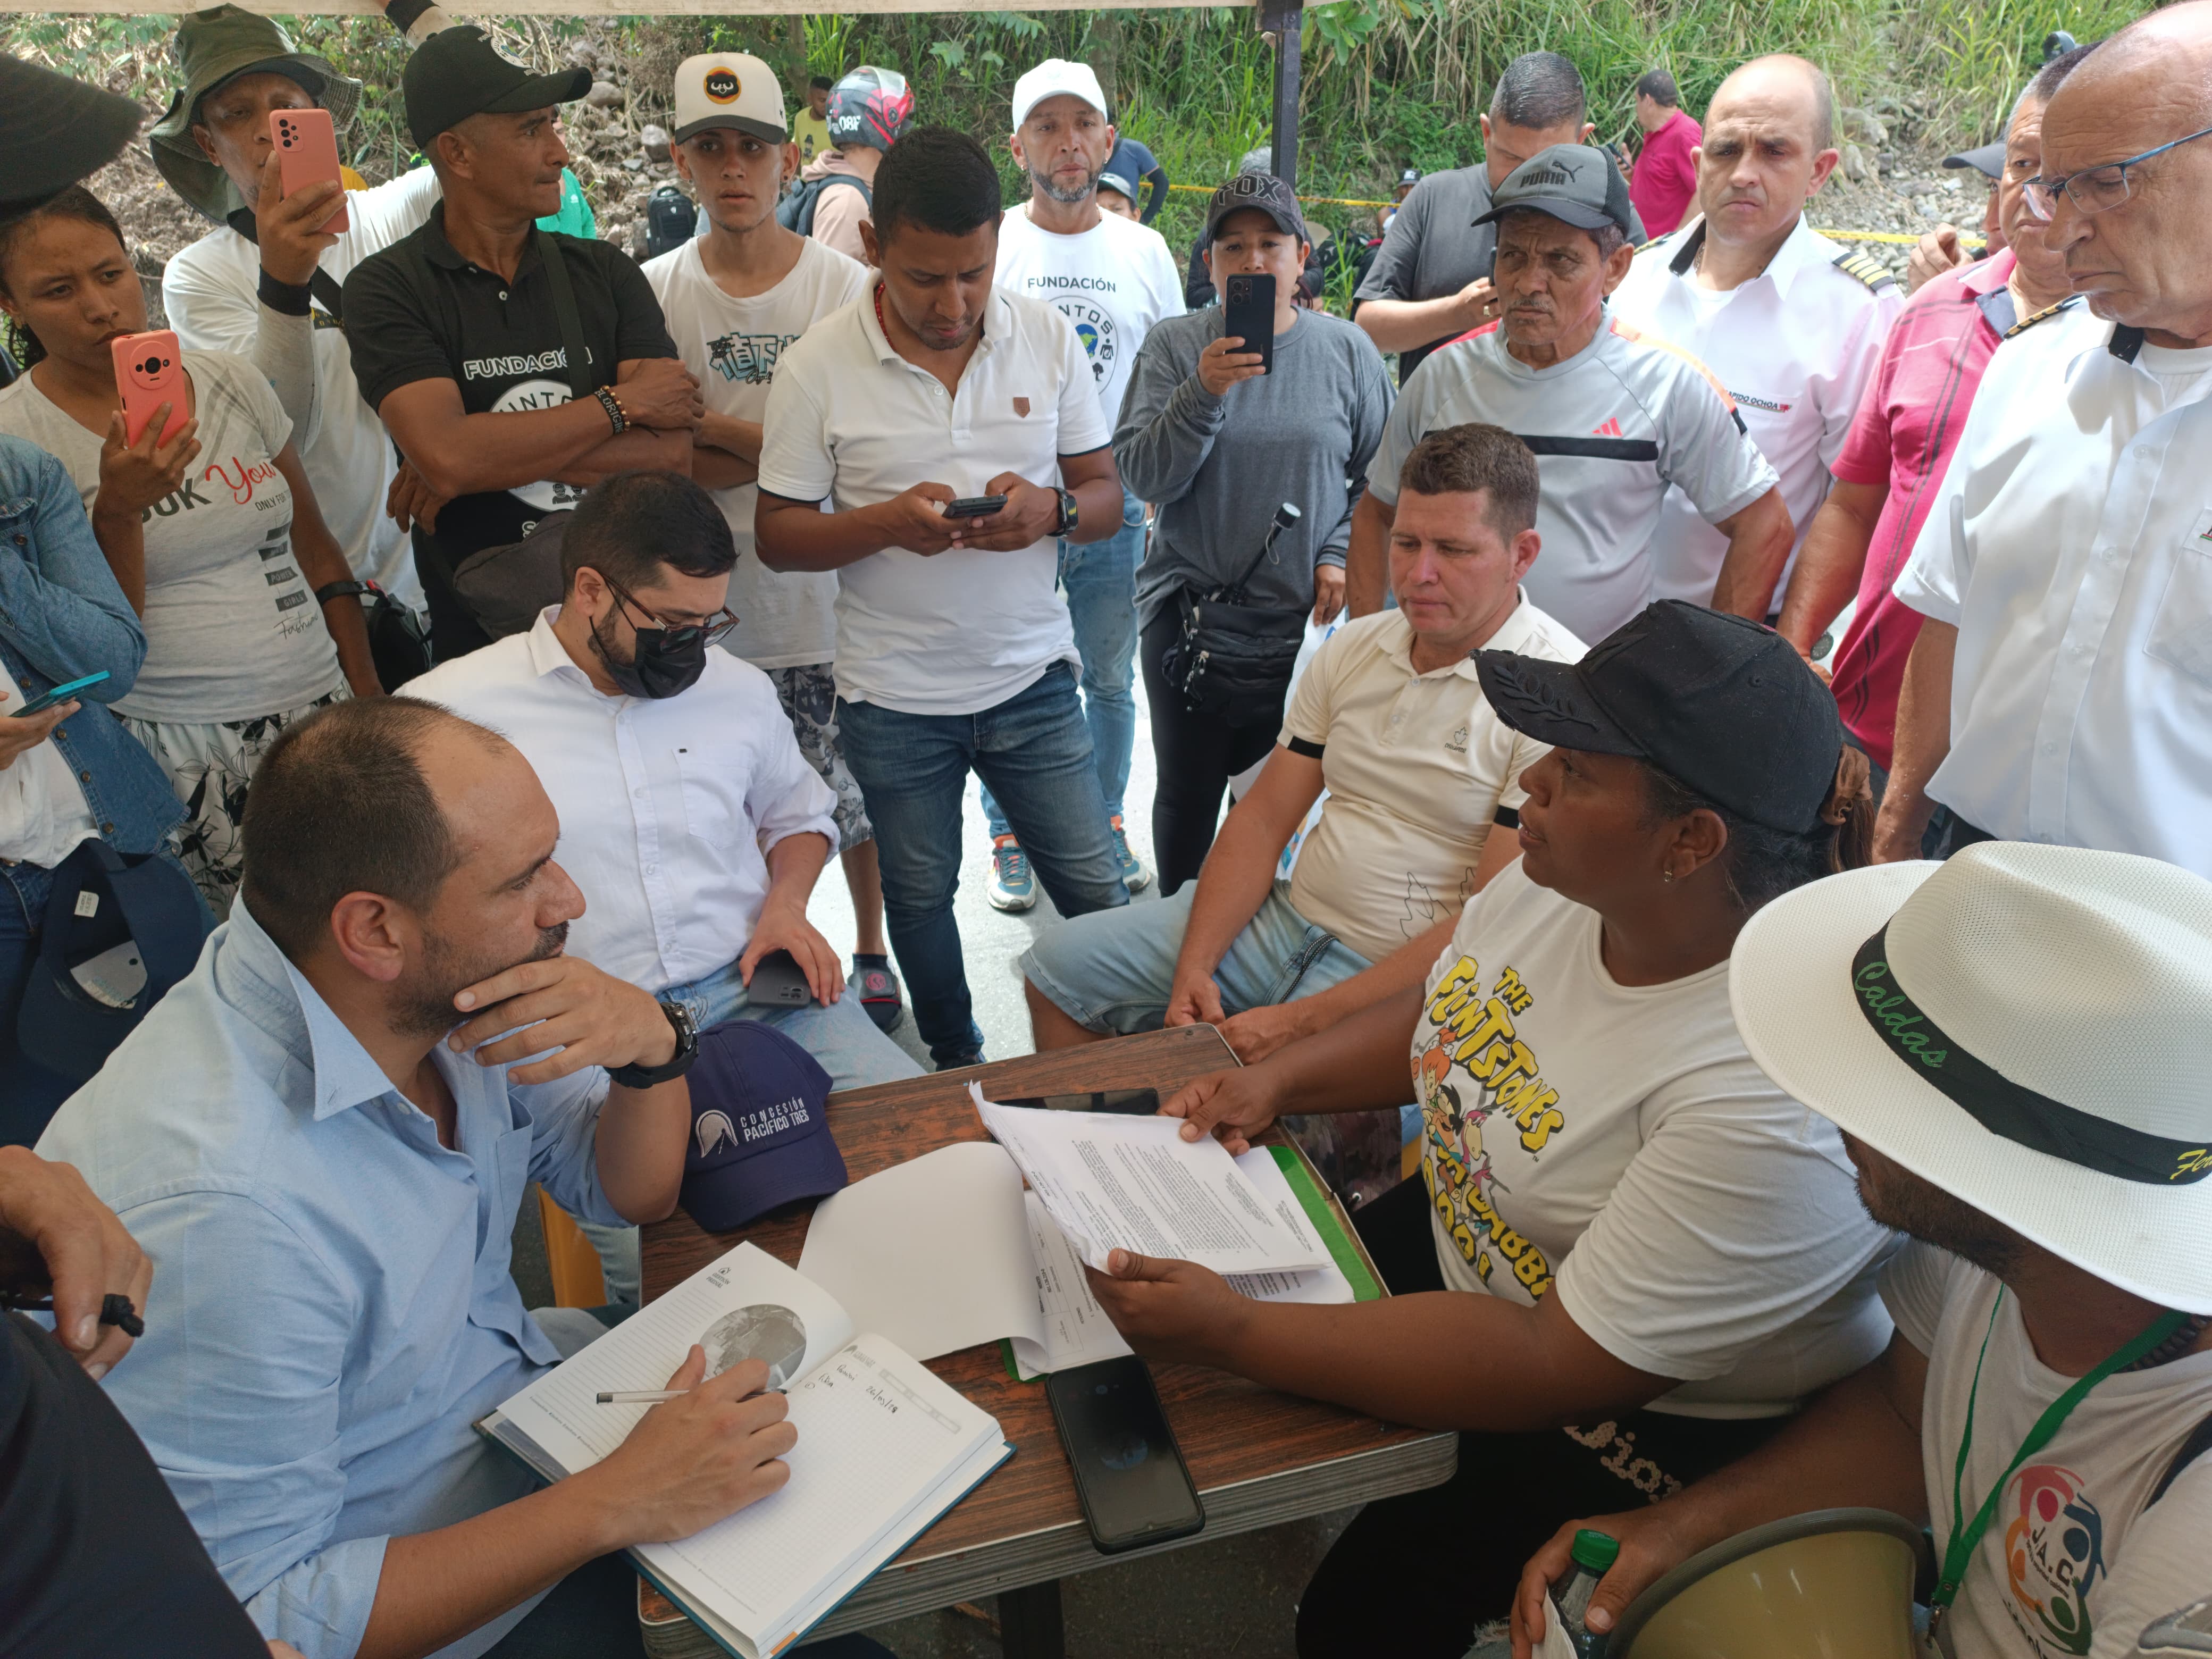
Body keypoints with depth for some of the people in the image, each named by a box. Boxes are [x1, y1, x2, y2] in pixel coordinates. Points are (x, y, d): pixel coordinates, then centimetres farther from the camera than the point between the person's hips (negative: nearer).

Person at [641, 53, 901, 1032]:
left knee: (858, 804, 11)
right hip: (710, 609, 1)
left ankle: (870, 954, 34)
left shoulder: (845, 287, -2)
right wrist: (786, 447, -16)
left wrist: (710, 430, -16)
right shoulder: (655, 290, 2)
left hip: (829, 603, -1)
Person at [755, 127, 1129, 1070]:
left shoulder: (1048, 338, -2)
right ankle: (956, 1068, 40)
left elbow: (1106, 496, 3)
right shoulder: (818, 368, -9)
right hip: (893, 699, 0)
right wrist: (888, 522, -23)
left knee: (1097, 894, 7)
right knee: (920, 898, 17)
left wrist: (1052, 510, -21)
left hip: (1032, 678, 1)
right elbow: (777, 537, -5)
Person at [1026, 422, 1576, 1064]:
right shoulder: (1352, 648, 6)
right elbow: (1262, 819, 7)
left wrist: (1304, 1022, -23)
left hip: (1406, 978, -7)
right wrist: (1194, 968, -7)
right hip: (1291, 915, 7)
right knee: (1061, 965, 7)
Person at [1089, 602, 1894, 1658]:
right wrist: (1279, 1077, -9)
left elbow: (1556, 1369, -31)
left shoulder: (1773, 1102, -35)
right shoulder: (1558, 882, -12)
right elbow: (1434, 1015, 8)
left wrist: (1232, 1335, -32)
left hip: (1662, 1424, -7)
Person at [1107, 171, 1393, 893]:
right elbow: (1142, 475, -9)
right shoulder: (1174, 346, 0)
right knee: (1188, 787, 4)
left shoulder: (1347, 349, 4)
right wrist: (1203, 393, -21)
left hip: (1305, 612, 1)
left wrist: (1340, 558, -4)